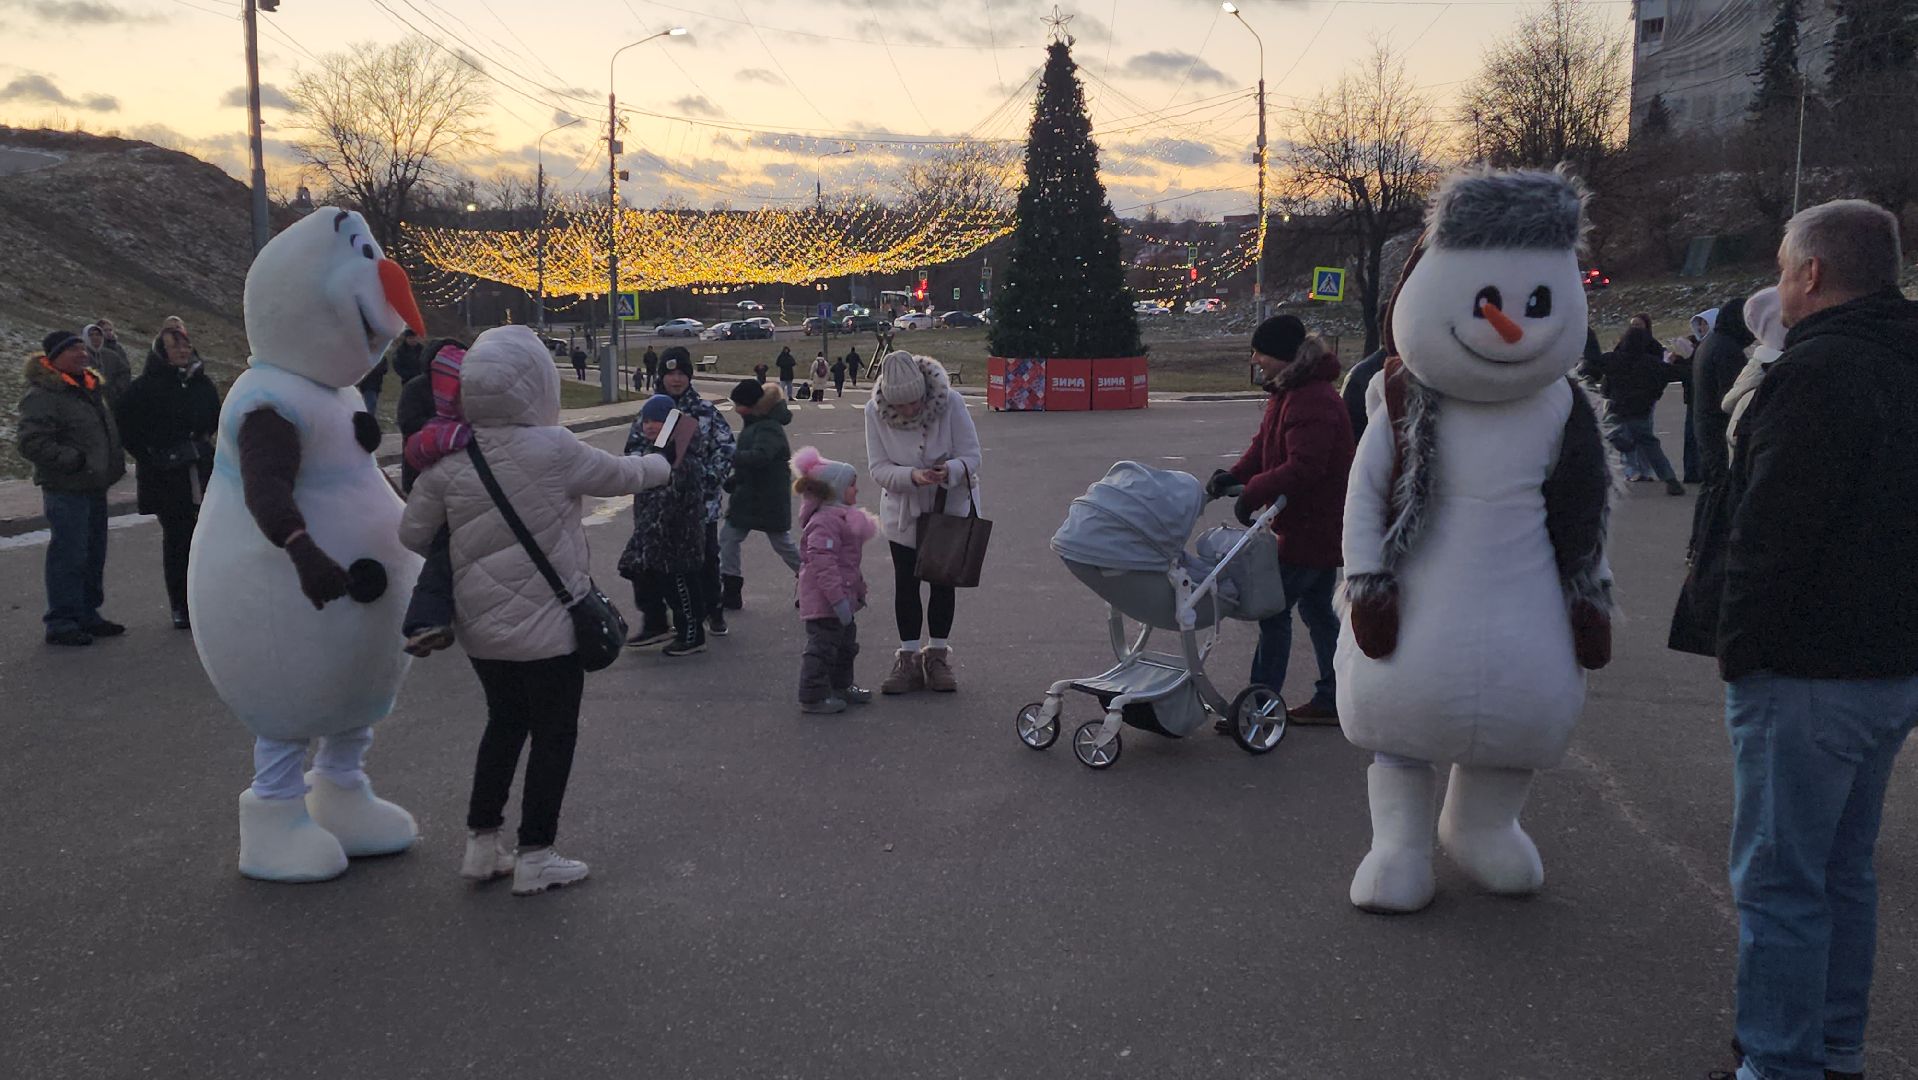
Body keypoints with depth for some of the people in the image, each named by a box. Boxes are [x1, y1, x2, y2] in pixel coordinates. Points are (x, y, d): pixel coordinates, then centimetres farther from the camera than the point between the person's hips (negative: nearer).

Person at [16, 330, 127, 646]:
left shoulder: (91, 388, 15)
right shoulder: (43, 395, -13)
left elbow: (109, 429, 28)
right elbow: (31, 442, -20)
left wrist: (115, 461, 15)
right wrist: (73, 459, -23)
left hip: (94, 487, 9)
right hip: (65, 490, -9)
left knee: (94, 554, 15)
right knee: (69, 555, -6)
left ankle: (87, 615, 27)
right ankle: (61, 623, 2)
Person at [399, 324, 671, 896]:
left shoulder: (449, 458, -6)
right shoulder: (554, 450, -18)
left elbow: (413, 533, 2)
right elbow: (621, 475, -3)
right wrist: (660, 465, 18)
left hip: (481, 627, 5)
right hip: (548, 625, -5)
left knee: (504, 722, 22)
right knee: (553, 734, 10)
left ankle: (482, 843, 27)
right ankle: (535, 856, 16)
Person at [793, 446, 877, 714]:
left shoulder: (842, 516, 14)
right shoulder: (824, 521, -22)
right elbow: (823, 564, -28)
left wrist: (858, 590, 26)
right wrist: (838, 599, -29)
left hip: (841, 596, 11)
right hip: (824, 601, -11)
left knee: (845, 643, 21)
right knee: (823, 646, -5)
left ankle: (841, 687, 35)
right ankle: (813, 696, 3)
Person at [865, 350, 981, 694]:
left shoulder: (950, 401, -24)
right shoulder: (875, 411, -19)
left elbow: (971, 455, -18)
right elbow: (877, 468, -17)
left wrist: (950, 470, -40)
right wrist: (912, 476, -36)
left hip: (951, 504, -1)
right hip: (903, 510, 1)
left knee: (943, 579, 9)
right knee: (905, 581, 6)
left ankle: (938, 656, 22)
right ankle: (908, 658, 16)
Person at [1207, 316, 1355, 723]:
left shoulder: (1312, 401, -23)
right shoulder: (1287, 392, 11)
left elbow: (1303, 468, -29)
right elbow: (1266, 444, 14)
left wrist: (1251, 494, -27)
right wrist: (1236, 475, -2)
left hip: (1311, 526, -11)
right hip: (1323, 523, 11)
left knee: (1274, 609, -7)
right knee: (1317, 609, 16)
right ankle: (1332, 699, 26)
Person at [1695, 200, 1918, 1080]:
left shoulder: (1818, 372, -18)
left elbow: (1770, 535, -23)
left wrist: (1738, 647, -13)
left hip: (1807, 674, -10)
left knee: (1779, 881, 0)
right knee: (1844, 869, 19)